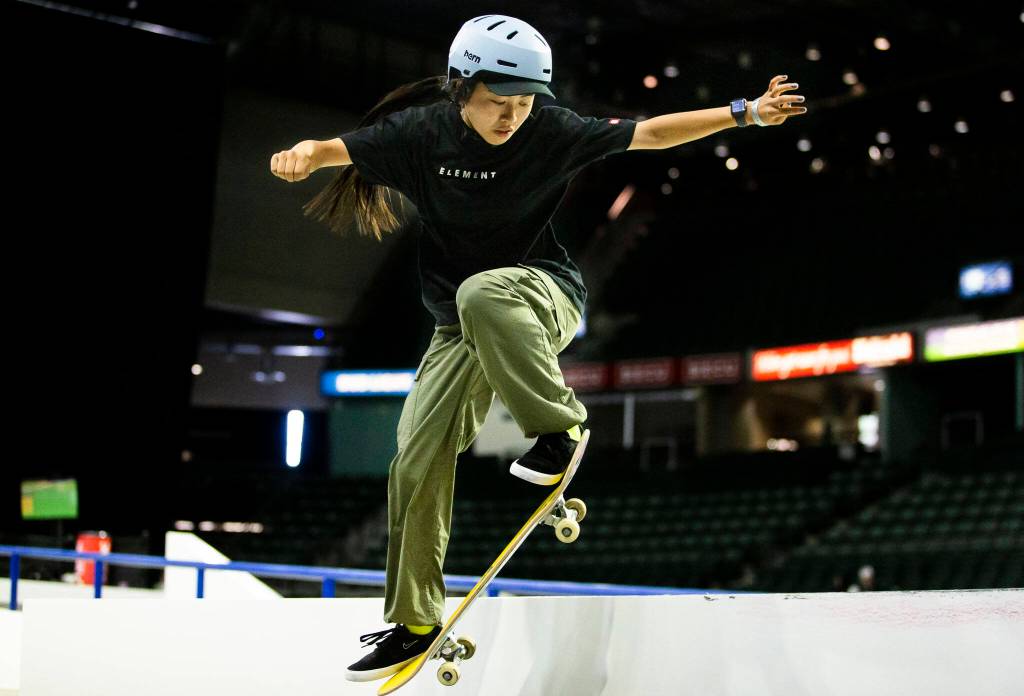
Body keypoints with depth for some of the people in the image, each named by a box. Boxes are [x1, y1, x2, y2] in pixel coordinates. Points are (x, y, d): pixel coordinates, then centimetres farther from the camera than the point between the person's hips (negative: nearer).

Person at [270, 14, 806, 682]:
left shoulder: (552, 132, -11)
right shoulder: (422, 131, -7)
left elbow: (650, 133, -9)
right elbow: (341, 148, -12)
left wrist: (746, 113, -15)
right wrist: (305, 152, -36)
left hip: (546, 298, -3)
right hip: (463, 327, 3)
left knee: (480, 294, -39)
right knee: (418, 458, -3)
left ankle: (560, 427, -18)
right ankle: (413, 623, 13)